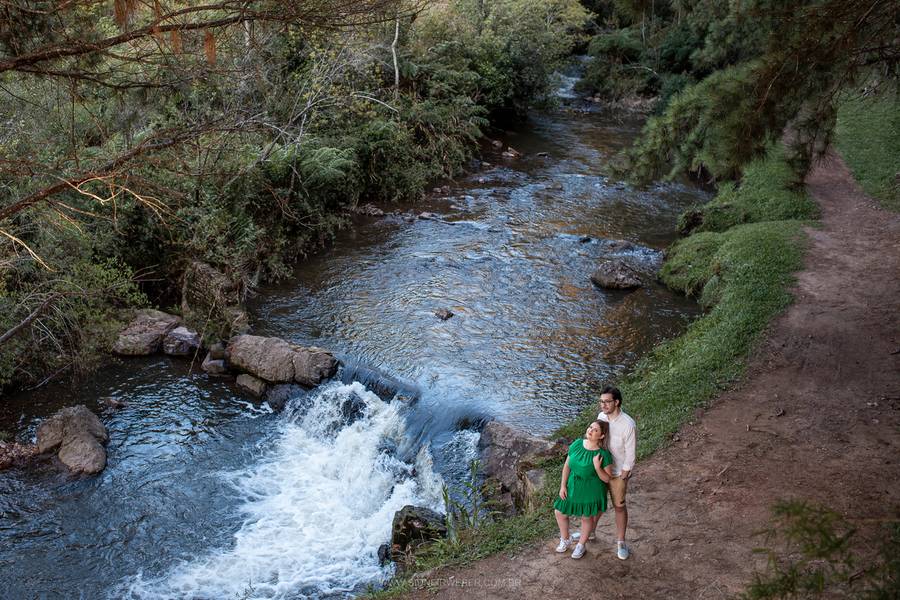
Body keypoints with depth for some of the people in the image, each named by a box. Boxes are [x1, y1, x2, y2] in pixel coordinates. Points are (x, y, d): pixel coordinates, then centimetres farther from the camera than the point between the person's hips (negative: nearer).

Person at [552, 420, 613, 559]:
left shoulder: (603, 454, -22)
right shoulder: (577, 444, -11)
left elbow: (607, 478, -15)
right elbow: (567, 465, -1)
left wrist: (597, 467, -32)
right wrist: (563, 486, -4)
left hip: (591, 492, -4)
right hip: (572, 487, 4)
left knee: (587, 518, 17)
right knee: (560, 512, 14)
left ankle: (581, 545, 43)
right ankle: (565, 539, 42)